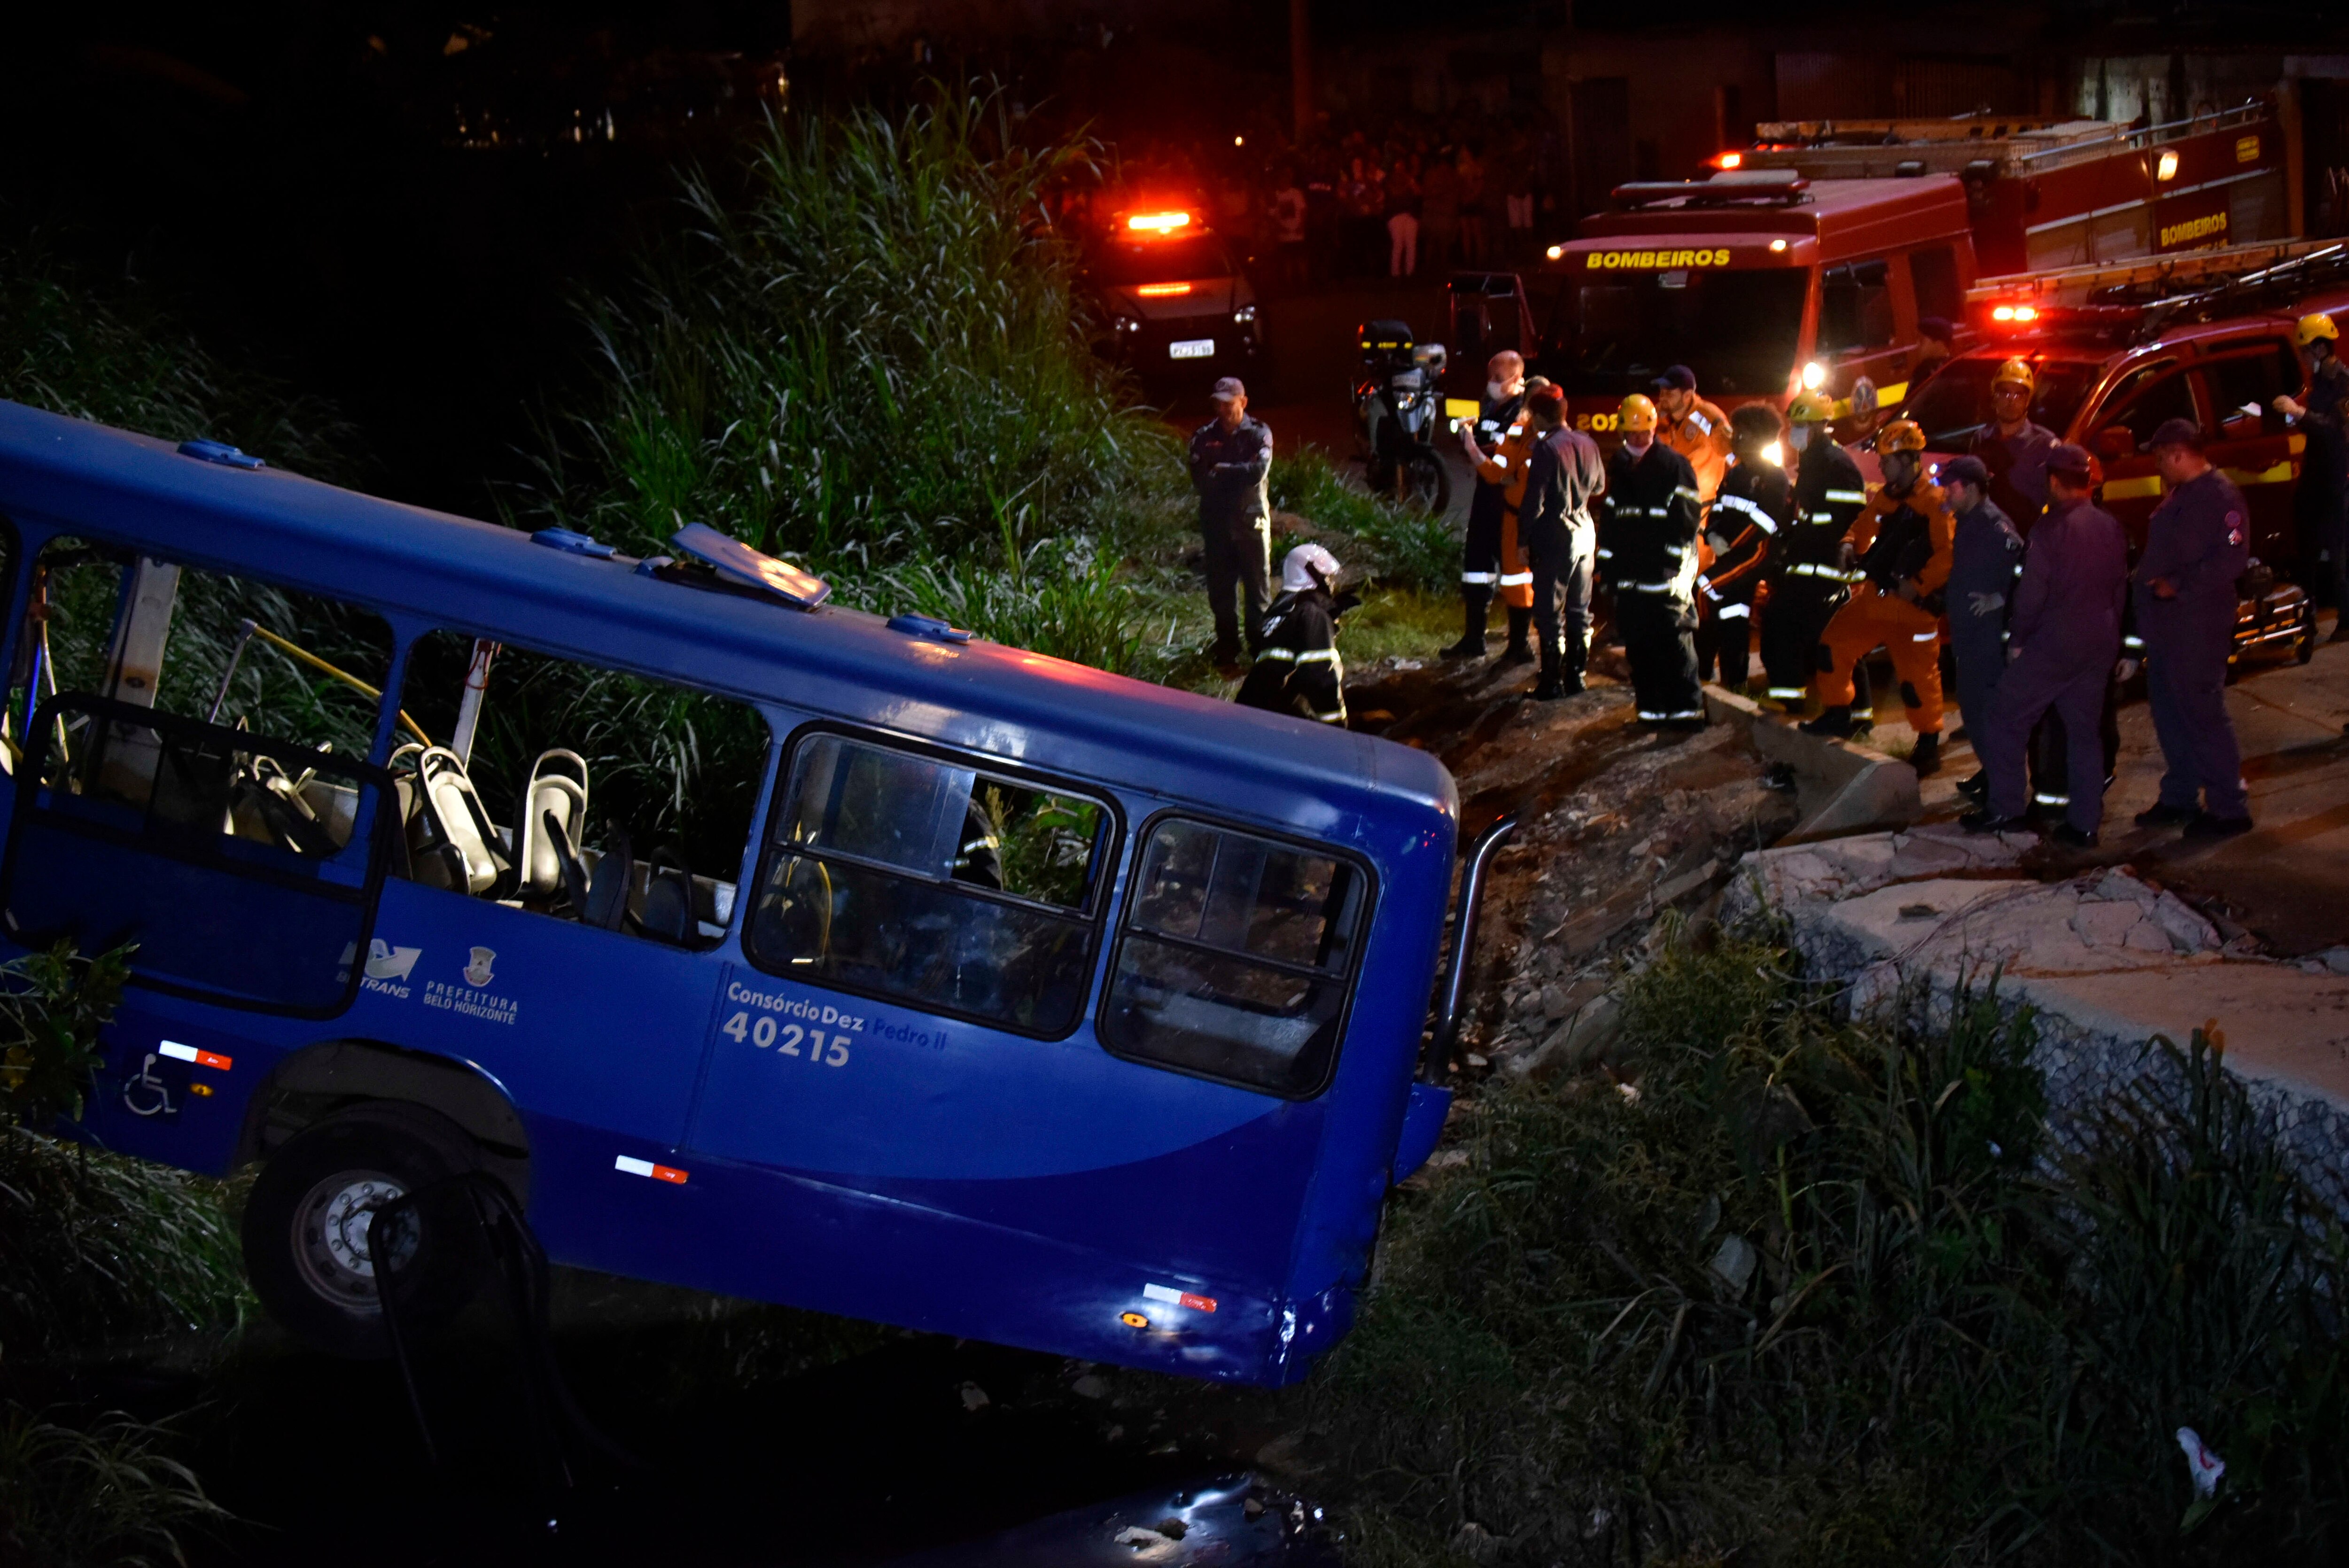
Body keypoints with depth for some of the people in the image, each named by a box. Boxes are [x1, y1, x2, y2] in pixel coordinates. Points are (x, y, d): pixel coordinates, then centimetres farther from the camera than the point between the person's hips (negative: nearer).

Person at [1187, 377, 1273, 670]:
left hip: (1251, 523, -2)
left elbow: (1258, 472, -18)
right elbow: (1199, 479, -8)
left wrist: (1222, 470, -9)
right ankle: (1226, 651, 19)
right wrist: (1239, 475, -13)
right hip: (1217, 524, 3)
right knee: (1220, 592, 8)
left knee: (1257, 591, 2)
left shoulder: (1259, 434, -3)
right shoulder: (1203, 436, 3)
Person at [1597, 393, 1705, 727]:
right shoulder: (1618, 467, 16)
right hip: (1628, 574, 6)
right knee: (1638, 645, 7)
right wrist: (1606, 562, 15)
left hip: (1665, 574, -6)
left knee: (1674, 642, -9)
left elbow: (1686, 518, -8)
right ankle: (1650, 707, 14)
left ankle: (1686, 708, -7)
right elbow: (1608, 519, 21)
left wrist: (1675, 562, -13)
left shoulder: (1675, 466, -4)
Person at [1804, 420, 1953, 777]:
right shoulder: (1884, 498, 13)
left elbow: (1948, 555, -20)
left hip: (1913, 605, -8)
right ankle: (1837, 715, 20)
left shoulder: (1935, 502, -13)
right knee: (1835, 644, 5)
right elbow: (1862, 538, 20)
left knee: (1918, 676, -3)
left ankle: (1928, 747, 10)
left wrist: (1918, 587, -22)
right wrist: (1851, 544, -2)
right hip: (1876, 597, 8)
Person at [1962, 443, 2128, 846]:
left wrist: (2017, 638, -4)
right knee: (2085, 730, 11)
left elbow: (2032, 591, -15)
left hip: (2053, 644, -7)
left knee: (2006, 721, 4)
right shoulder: (2111, 529, 8)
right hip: (2100, 645, 7)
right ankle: (2085, 822, 10)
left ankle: (2005, 809, 4)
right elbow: (2121, 589, 13)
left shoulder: (2051, 528, -13)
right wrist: (2112, 638, 18)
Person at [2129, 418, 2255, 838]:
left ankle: (2229, 809, -1)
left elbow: (2232, 558, -23)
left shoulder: (2220, 495, -15)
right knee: (2169, 712, 16)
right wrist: (2150, 581, 11)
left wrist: (2179, 586, -23)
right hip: (2166, 626, 10)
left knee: (2202, 715, -7)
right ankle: (2179, 798, 26)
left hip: (2198, 627, -10)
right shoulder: (2179, 495, 17)